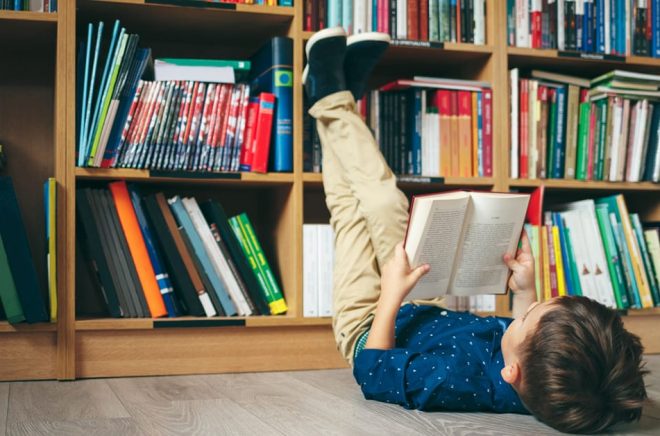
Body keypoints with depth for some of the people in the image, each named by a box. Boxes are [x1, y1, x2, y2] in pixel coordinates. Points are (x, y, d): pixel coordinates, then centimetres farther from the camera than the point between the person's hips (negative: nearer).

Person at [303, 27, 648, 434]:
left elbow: (371, 371, -28)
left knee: (353, 205, 3)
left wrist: (391, 295, -25)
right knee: (383, 203, 10)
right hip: (433, 314, 5)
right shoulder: (560, 378, -33)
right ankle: (342, 98, 31)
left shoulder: (458, 379, -49)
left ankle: (331, 97, 27)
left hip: (371, 329, -4)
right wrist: (526, 292, -10)